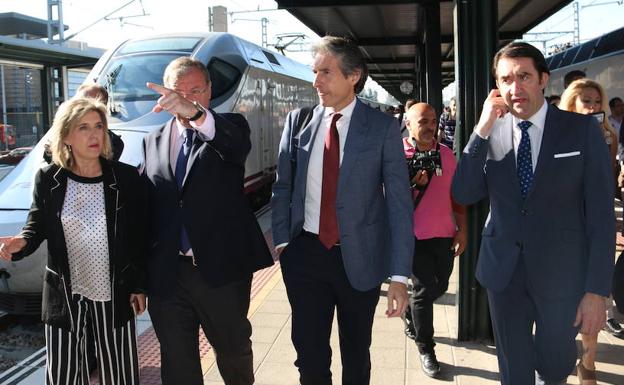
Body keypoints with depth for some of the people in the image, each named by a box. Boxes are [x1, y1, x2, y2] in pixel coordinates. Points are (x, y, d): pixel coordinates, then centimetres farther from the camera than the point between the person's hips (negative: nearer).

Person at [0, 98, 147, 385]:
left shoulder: (126, 177, -6)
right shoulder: (48, 179, -4)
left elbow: (139, 238, -2)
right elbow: (37, 226, 1)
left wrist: (139, 286, -1)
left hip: (114, 294, -1)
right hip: (63, 294, 1)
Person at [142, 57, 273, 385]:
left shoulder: (227, 129, -1)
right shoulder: (154, 141, 10)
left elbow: (237, 141, -27)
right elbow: (145, 205, 11)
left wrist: (196, 113, -46)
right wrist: (142, 270, 6)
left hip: (221, 270, -2)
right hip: (167, 274, 3)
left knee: (234, 349, 18)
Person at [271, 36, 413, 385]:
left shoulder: (383, 127, -7)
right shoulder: (298, 122, 1)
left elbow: (400, 202, -8)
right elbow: (283, 186, 9)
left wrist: (399, 276, -13)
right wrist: (281, 243, 1)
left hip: (360, 258, -1)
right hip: (305, 254, 2)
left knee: (357, 357, 16)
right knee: (310, 357, 7)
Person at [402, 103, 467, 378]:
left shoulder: (446, 153, 7)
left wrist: (462, 229, 8)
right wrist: (414, 184, -22)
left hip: (444, 234, 5)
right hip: (414, 235, -5)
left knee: (439, 287, 15)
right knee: (424, 289, -1)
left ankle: (412, 316, 45)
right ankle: (425, 349, 15)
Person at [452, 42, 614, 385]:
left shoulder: (582, 129, -7)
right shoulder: (489, 134, 0)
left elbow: (601, 212, -8)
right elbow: (463, 195, -8)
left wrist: (597, 290, -11)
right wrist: (482, 130, -17)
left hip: (561, 271, -2)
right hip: (503, 269, 2)